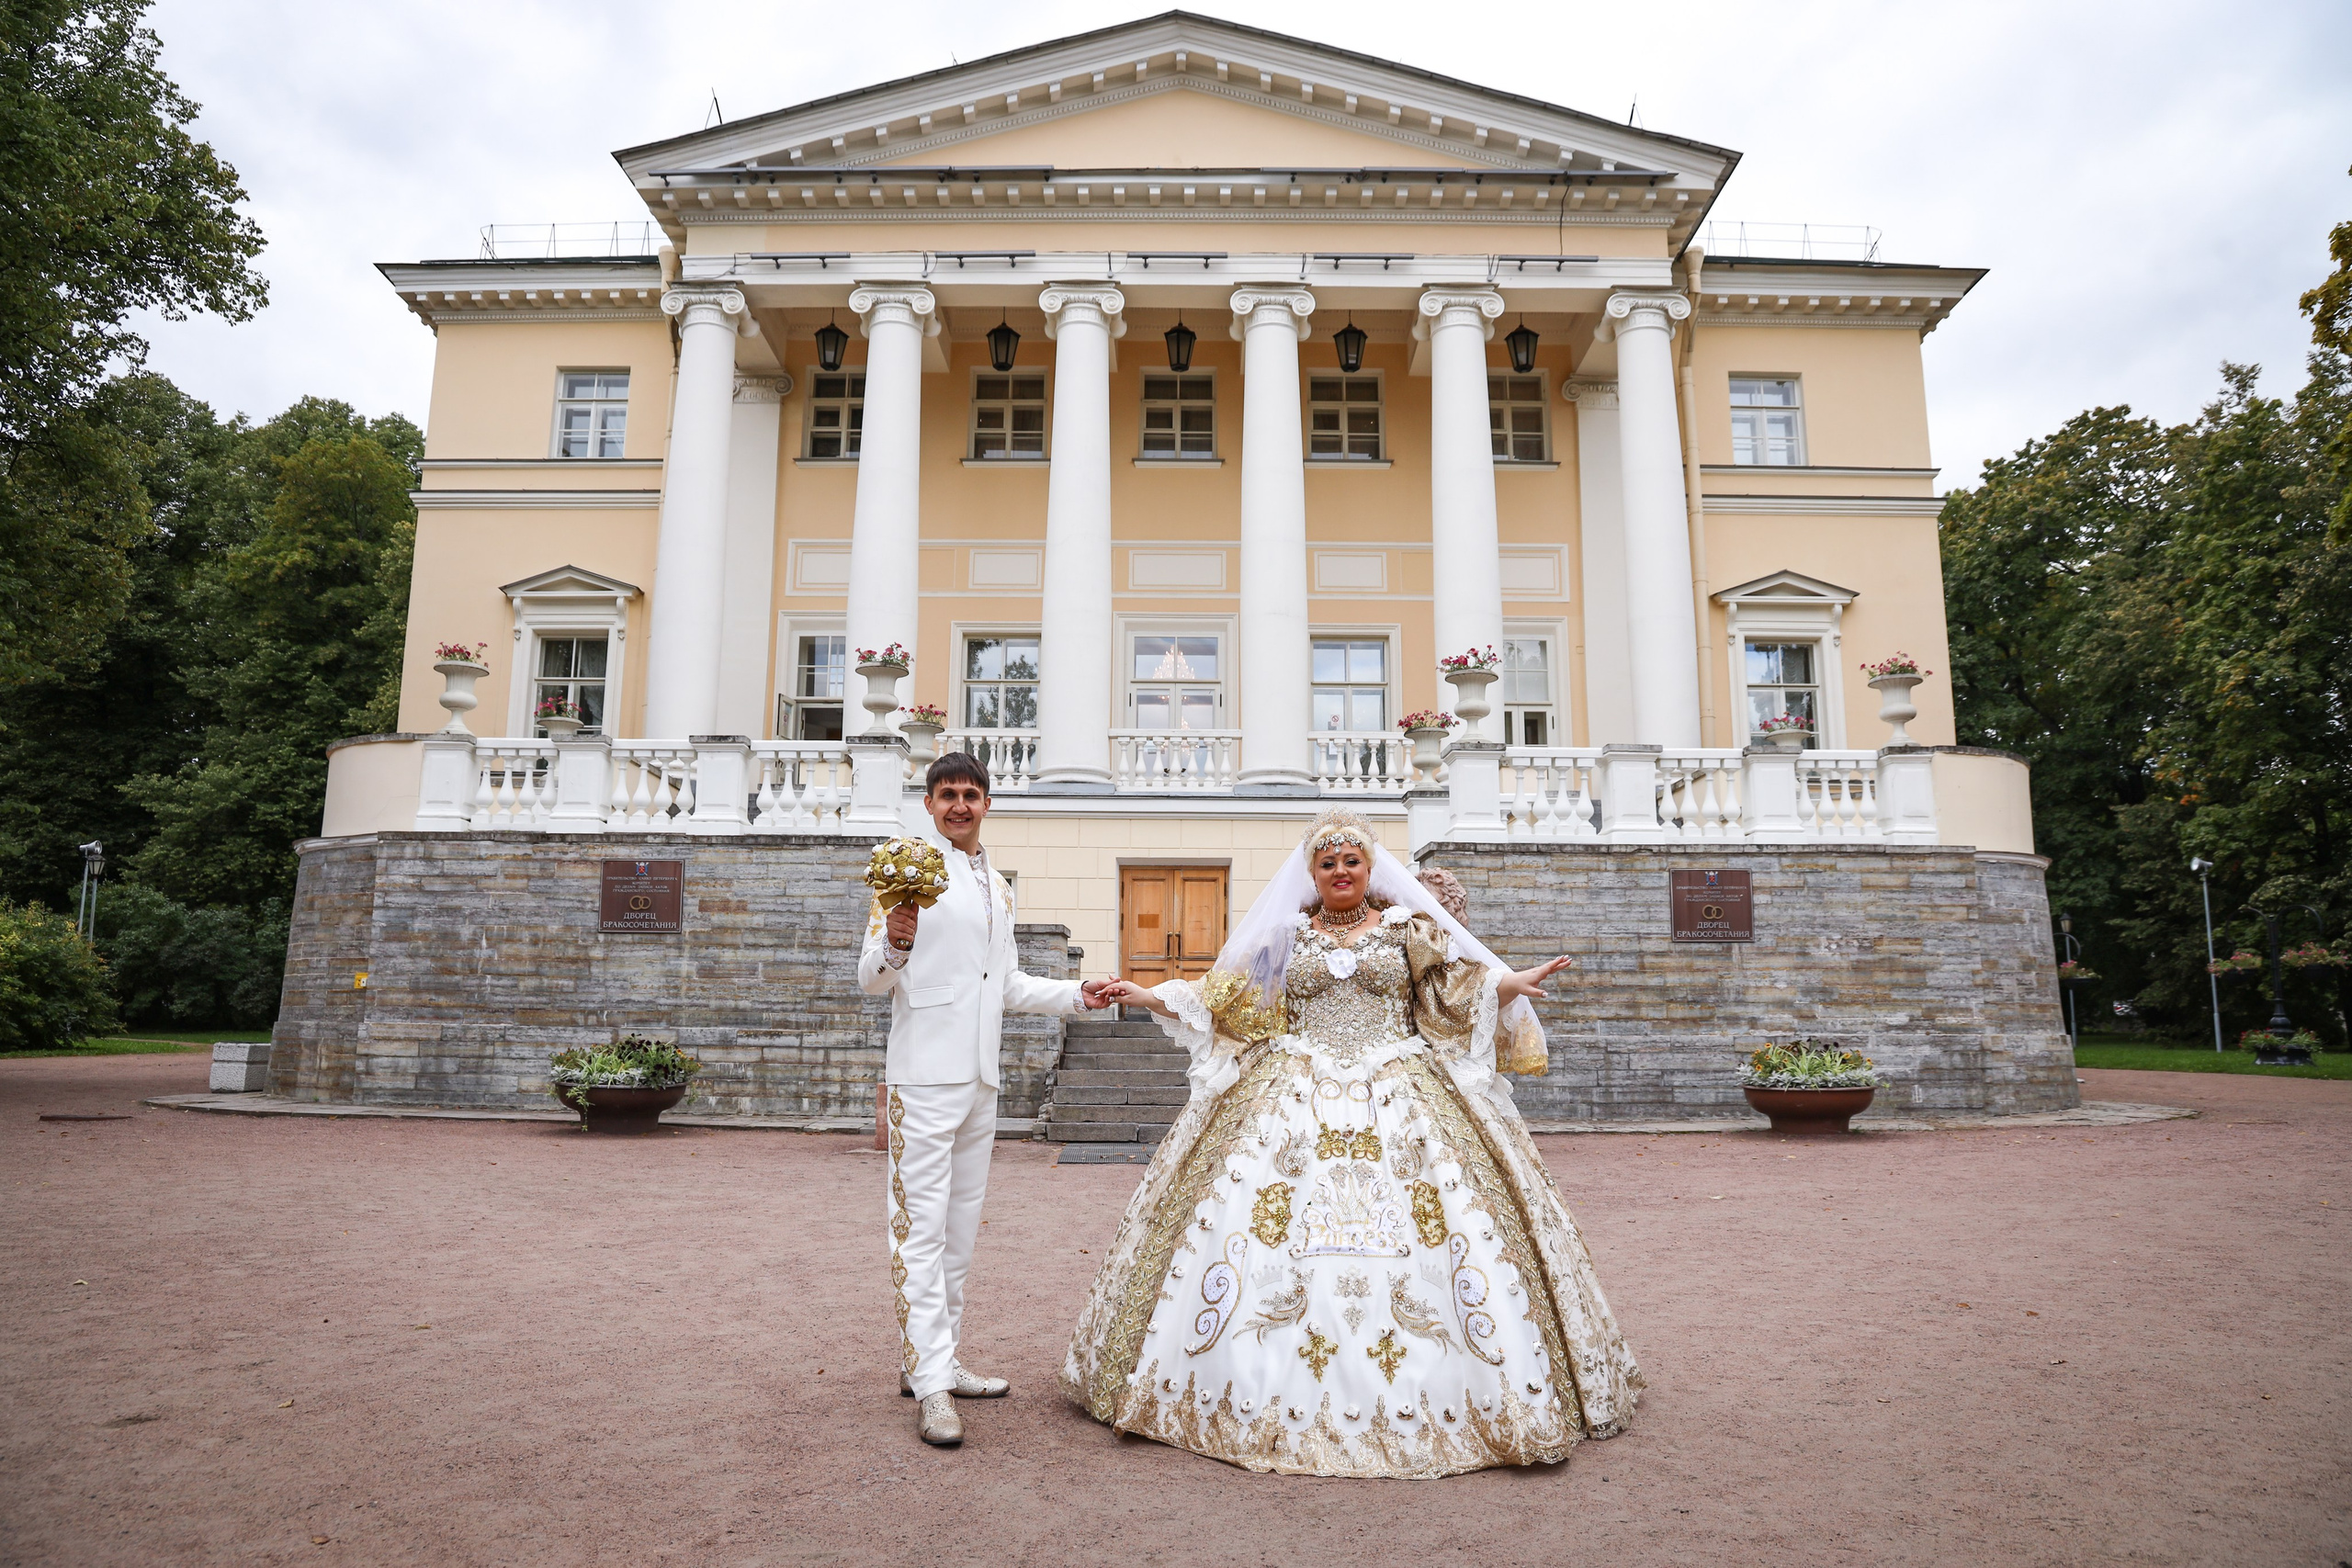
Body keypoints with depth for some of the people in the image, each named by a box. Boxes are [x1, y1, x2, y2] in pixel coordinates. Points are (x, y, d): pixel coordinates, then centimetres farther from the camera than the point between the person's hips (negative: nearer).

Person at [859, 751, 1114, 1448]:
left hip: (980, 1076, 8)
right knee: (922, 1226, -6)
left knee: (961, 1226, 13)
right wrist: (894, 944, -29)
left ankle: (938, 1360, 24)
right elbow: (870, 979, -10)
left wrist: (1075, 995, 17)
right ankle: (930, 1385, -3)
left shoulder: (998, 887, 17)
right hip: (924, 1073, -7)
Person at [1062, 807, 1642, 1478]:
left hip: (1398, 1093, -1)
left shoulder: (1407, 927, 9)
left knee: (1437, 1220, -9)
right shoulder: (1285, 936, 13)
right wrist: (1149, 996, 9)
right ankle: (1278, 1393, 2)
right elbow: (1228, 1003, 14)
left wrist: (1514, 984, -11)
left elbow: (1460, 991, 5)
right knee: (1263, 1222, -10)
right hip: (1294, 1098, 1)